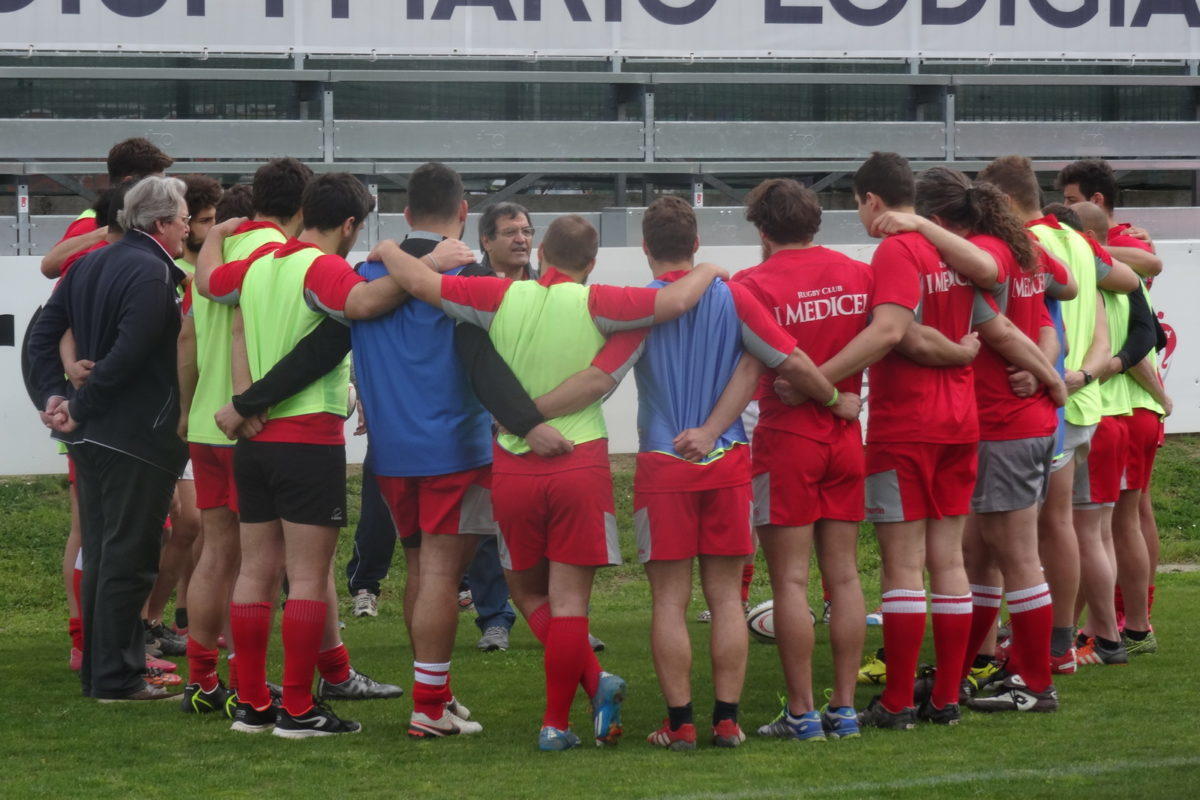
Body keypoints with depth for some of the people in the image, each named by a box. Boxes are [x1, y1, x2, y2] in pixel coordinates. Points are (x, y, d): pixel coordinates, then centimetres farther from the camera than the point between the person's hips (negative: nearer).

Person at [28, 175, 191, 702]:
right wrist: (79, 407, -14)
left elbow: (44, 334, 13)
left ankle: (99, 669, 21)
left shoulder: (91, 264, 11)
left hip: (91, 439, 9)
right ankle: (117, 678, -1)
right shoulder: (152, 274, -16)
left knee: (99, 555, 15)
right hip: (140, 439, -9)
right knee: (128, 559, -3)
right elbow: (127, 355, -24)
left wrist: (56, 394, 6)